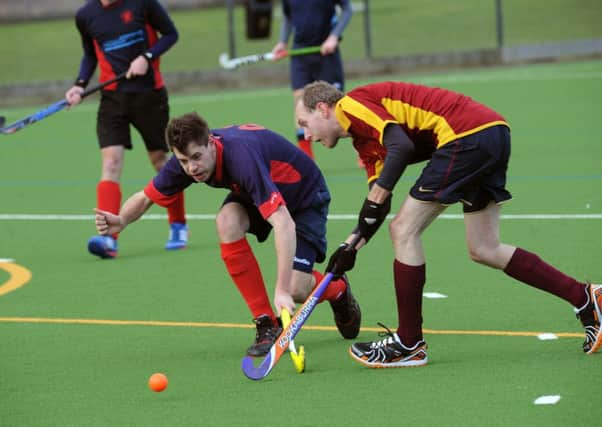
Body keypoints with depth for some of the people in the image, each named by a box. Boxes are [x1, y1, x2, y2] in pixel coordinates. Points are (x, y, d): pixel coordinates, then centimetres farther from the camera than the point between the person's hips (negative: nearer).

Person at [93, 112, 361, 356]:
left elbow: (284, 224, -48)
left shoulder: (241, 156, -42)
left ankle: (337, 290, 20)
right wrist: (121, 221, -27)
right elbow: (146, 197, -4)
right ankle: (266, 324, -16)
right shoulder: (186, 161, -21)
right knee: (227, 220, -28)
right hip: (253, 194, 6)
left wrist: (282, 290, -54)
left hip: (306, 196, -6)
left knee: (295, 289, -21)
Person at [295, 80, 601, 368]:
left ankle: (409, 345, 3)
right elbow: (378, 202, 23)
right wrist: (350, 246, 17)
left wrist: (374, 201, -10)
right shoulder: (364, 141, 25)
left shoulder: (350, 105, -1)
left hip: (467, 134, -10)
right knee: (484, 250, 14)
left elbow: (401, 145, -16)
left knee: (403, 231, -3)